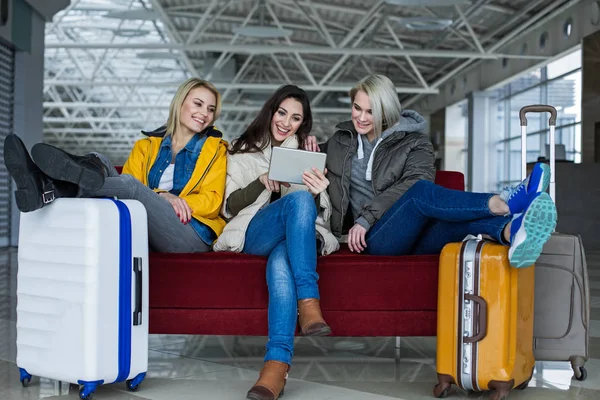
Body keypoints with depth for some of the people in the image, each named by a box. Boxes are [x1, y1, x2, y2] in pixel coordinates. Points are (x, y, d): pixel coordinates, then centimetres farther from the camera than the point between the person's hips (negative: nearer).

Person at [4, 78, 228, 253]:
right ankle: (45, 188, -45)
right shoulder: (146, 145, 20)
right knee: (100, 165, -16)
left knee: (129, 185, -30)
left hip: (192, 234, -3)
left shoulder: (215, 149, 14)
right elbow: (130, 180, 6)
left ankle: (51, 189, -49)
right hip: (144, 231, 3)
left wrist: (176, 202, -13)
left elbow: (212, 201, 4)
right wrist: (160, 197, -14)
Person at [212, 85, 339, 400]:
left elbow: (320, 215, 12)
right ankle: (308, 303, -46)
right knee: (299, 199, -36)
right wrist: (261, 182, -9)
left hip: (297, 237, 1)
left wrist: (318, 195, -13)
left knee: (280, 263, -39)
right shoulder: (242, 151, 20)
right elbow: (229, 207, 10)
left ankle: (277, 363, -53)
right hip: (253, 233, -1)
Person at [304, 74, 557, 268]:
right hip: (376, 239, -1)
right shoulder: (341, 141, 20)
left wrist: (366, 217, -16)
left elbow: (412, 181, -6)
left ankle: (512, 231, -65)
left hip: (415, 240, 1)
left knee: (460, 214, -33)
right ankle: (503, 203, -47)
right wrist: (313, 152, 14)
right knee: (421, 191, -31)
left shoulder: (414, 143, 12)